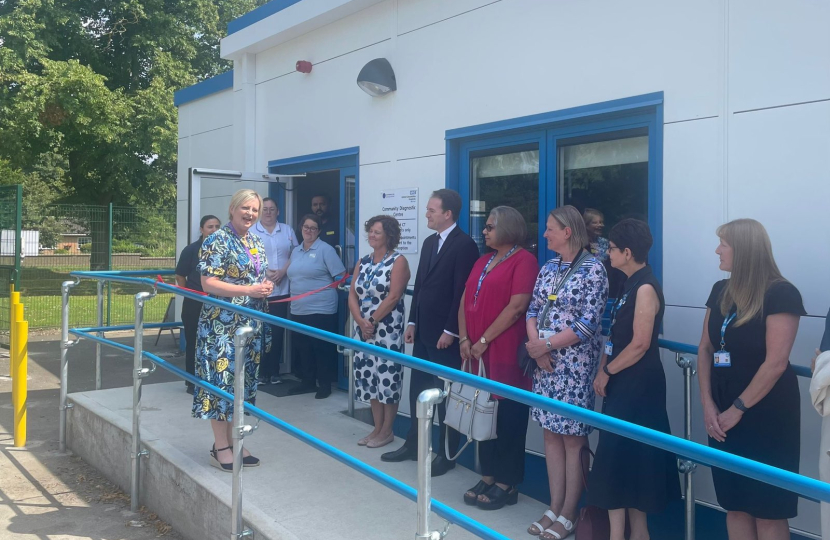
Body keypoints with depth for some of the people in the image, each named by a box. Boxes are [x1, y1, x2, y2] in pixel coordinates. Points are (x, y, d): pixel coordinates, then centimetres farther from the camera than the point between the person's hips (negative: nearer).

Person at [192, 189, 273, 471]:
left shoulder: (256, 243, 13)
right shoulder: (217, 241, -10)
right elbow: (208, 283, -16)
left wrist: (267, 286, 0)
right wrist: (249, 290, -21)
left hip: (250, 325, 8)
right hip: (222, 325, -7)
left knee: (242, 380, 11)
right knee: (222, 379, -4)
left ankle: (233, 440, 23)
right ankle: (220, 447, 6)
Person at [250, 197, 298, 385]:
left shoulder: (287, 230, 10)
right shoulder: (250, 232, 2)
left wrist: (283, 271, -8)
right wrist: (264, 272, -15)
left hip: (281, 290, 2)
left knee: (278, 332, 5)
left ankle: (274, 371, 14)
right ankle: (261, 371, 9)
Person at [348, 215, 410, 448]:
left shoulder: (398, 261, -6)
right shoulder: (362, 262, 13)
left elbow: (393, 297, -14)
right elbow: (352, 295, 7)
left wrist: (373, 321, -13)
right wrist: (361, 321, -8)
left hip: (388, 330, -7)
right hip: (364, 329, 7)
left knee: (387, 377, -3)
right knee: (369, 376, 10)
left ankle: (387, 431, 9)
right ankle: (377, 428, 21)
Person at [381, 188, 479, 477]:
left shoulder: (464, 245, -13)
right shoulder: (429, 242, 13)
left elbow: (462, 292, -17)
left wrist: (450, 331, -18)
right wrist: (413, 322, 13)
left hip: (445, 334, -8)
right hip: (424, 331, 8)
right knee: (418, 389, 15)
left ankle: (446, 454, 16)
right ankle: (413, 444, 28)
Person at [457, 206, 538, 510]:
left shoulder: (523, 260, -8)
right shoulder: (483, 262, 16)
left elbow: (516, 306, -17)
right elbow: (465, 301, 12)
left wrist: (484, 340, -15)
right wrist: (465, 340, -1)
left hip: (506, 354, -7)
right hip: (478, 354, 8)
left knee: (509, 418, 3)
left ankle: (507, 483, 13)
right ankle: (488, 476, 24)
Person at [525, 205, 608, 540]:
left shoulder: (593, 269, -9)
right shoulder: (548, 268, 10)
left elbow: (588, 324, -15)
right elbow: (533, 310, 9)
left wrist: (545, 345, -13)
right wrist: (536, 346, -8)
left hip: (575, 364, -6)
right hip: (545, 361, 6)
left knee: (573, 439, 2)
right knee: (551, 434, 11)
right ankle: (554, 508, 22)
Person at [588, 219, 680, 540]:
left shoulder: (646, 288, -17)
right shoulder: (630, 285, 12)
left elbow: (640, 344, -21)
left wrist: (607, 372, -11)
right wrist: (602, 371, 3)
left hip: (639, 385, -9)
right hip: (621, 383, 9)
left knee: (634, 456, 0)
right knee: (616, 456, 13)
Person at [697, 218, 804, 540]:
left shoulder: (781, 294, -13)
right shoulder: (721, 291, 7)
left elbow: (775, 363, -17)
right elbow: (705, 349, 8)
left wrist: (738, 409, -12)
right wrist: (708, 404, -2)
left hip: (767, 416, -6)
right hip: (724, 415, 6)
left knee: (767, 509, 3)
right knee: (734, 503, 12)